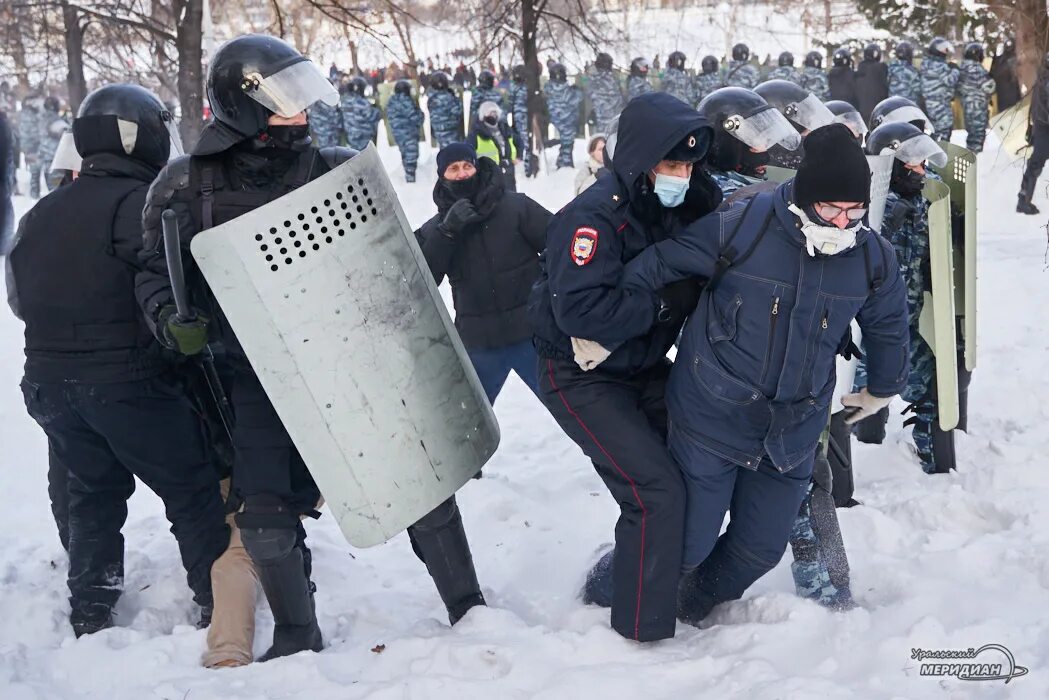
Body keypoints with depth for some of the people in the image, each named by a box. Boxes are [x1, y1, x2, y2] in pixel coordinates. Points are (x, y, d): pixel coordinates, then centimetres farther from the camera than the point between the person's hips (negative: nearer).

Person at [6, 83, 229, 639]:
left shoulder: (41, 215, 11)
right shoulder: (140, 203, -13)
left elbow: (21, 297, 16)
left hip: (51, 380, 7)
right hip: (131, 383, -7)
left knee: (92, 494, 21)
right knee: (193, 494, 6)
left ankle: (90, 612, 25)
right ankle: (219, 605, 10)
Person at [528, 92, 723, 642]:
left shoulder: (676, 209, 0)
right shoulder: (593, 218, -25)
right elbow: (580, 309, -36)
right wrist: (664, 303, -28)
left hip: (645, 369, 8)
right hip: (583, 377, -8)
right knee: (657, 490, -14)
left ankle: (617, 580, 23)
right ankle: (642, 624, 4)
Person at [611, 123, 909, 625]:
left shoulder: (873, 258, -7)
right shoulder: (739, 228, -21)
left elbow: (887, 327, 14)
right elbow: (651, 270, -9)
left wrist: (881, 389, 28)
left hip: (793, 431, 4)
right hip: (711, 419, -4)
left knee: (761, 547, 12)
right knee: (687, 544, 3)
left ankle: (696, 608, 43)